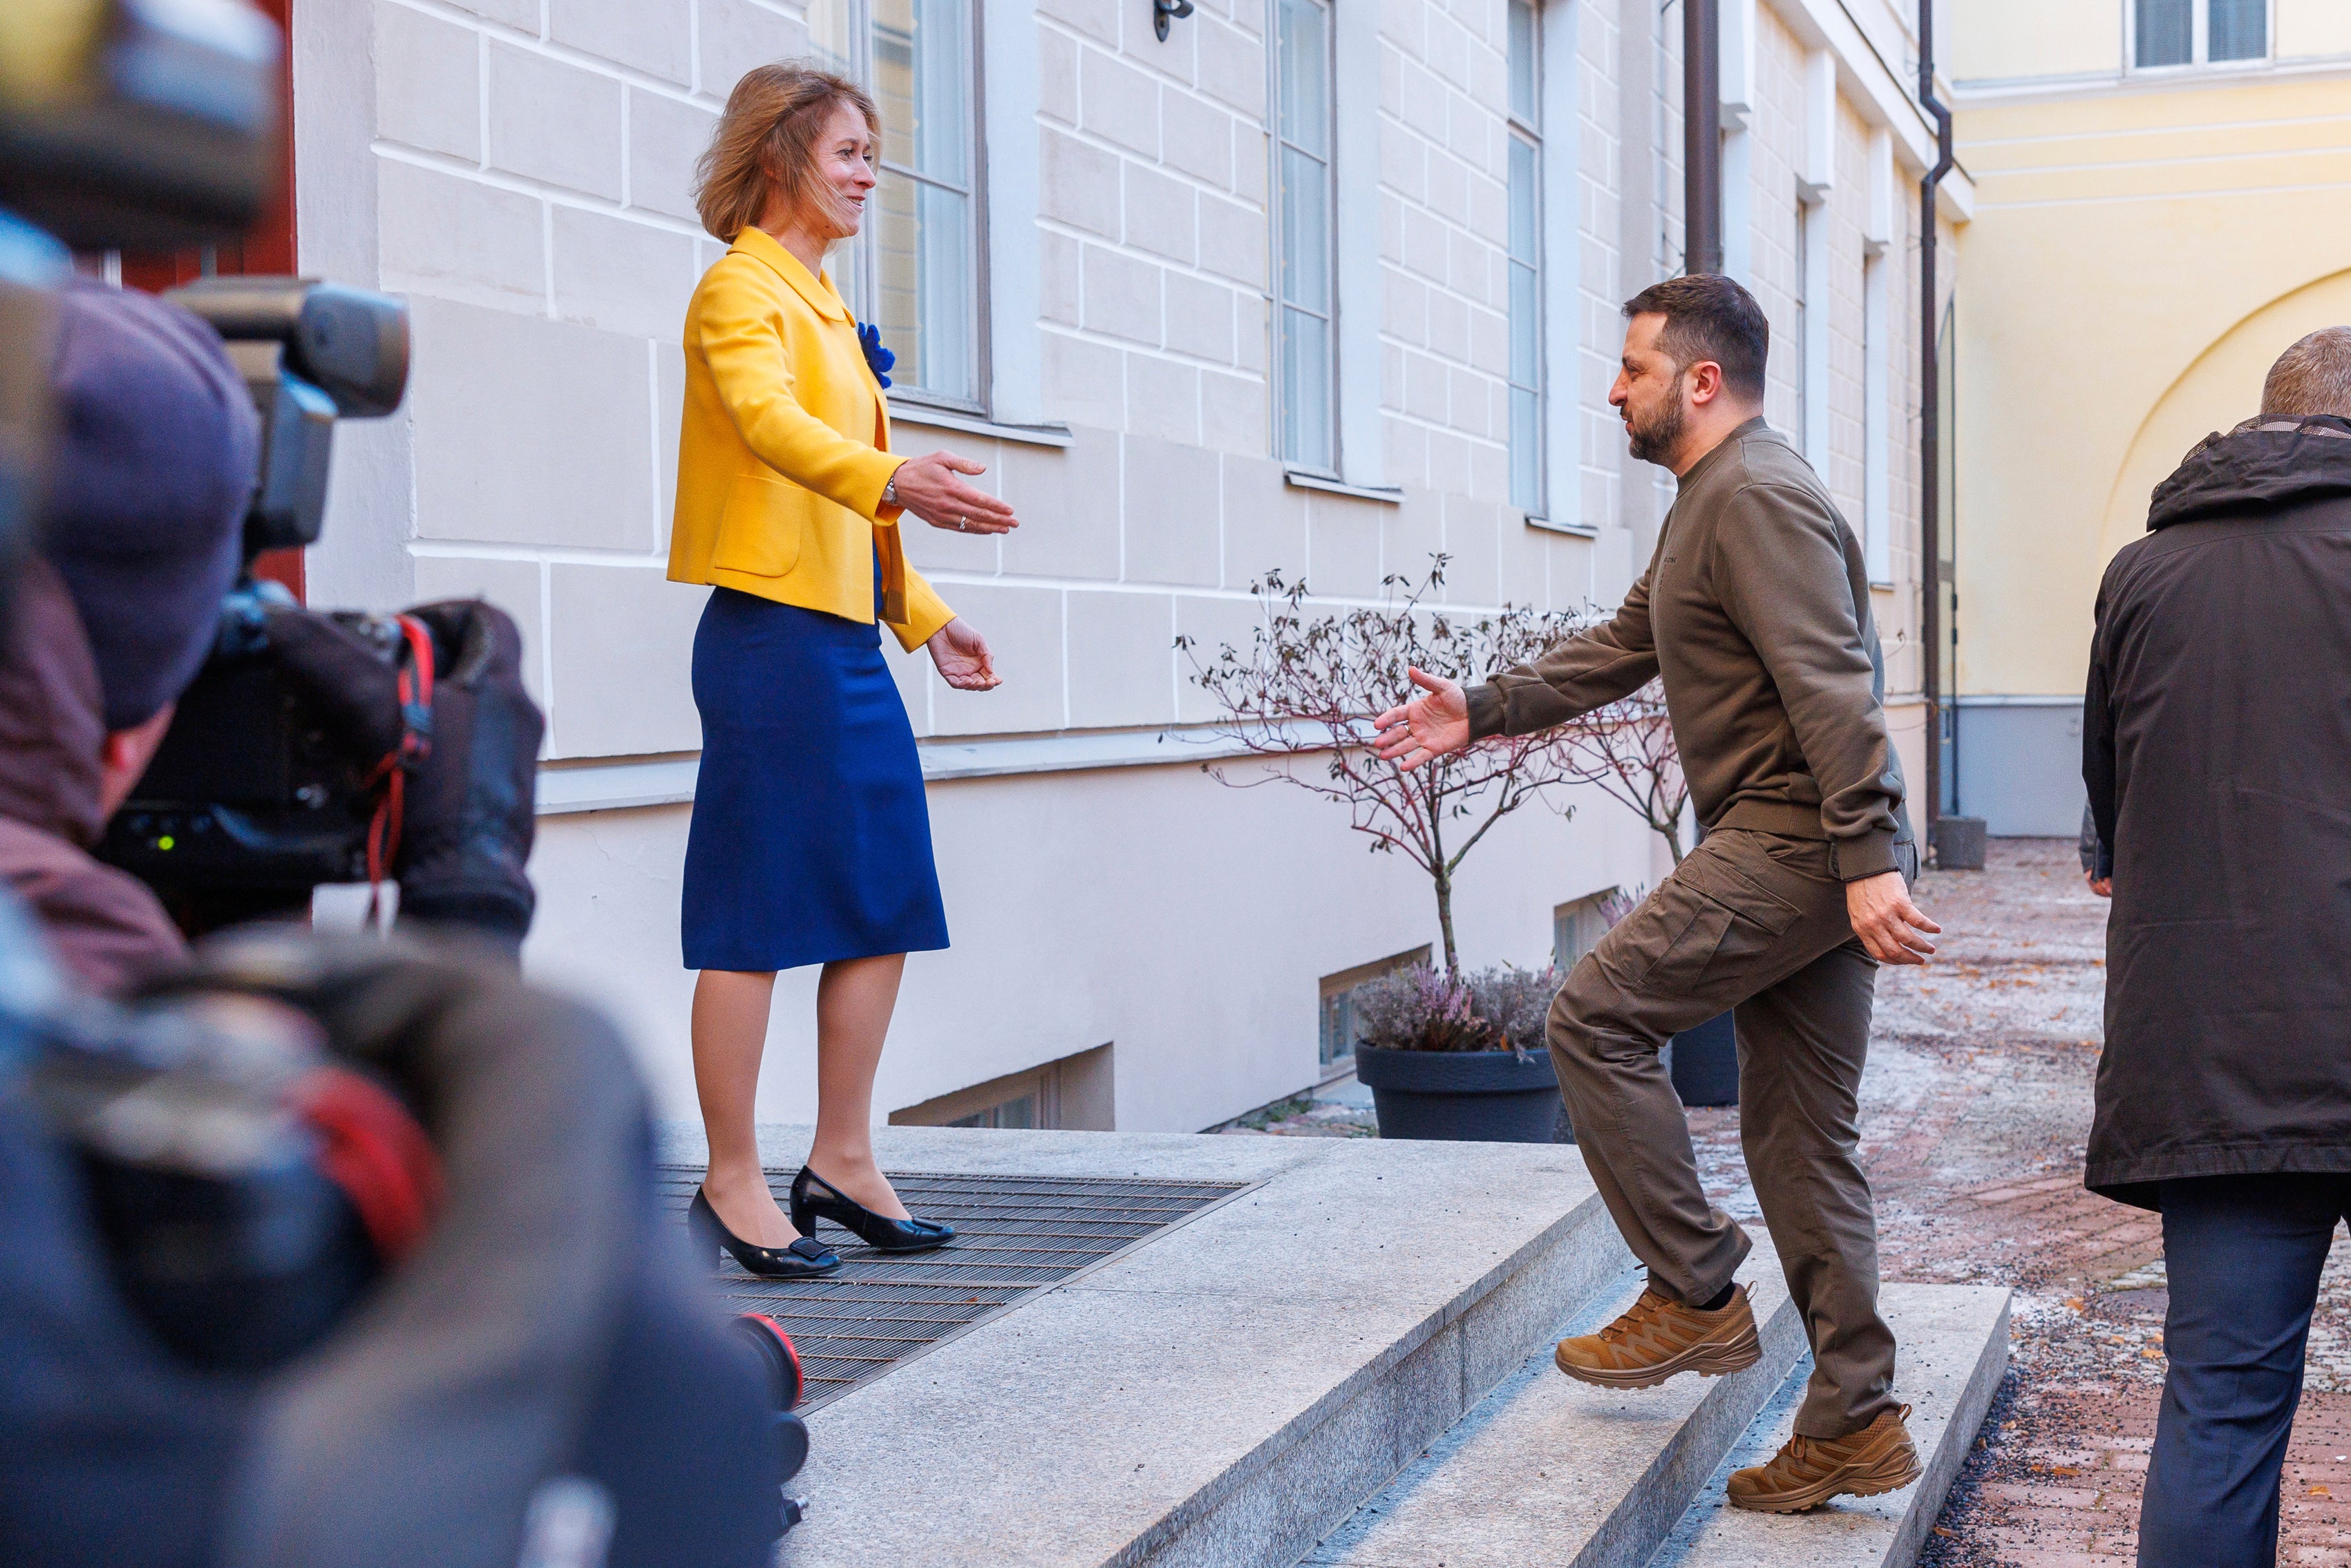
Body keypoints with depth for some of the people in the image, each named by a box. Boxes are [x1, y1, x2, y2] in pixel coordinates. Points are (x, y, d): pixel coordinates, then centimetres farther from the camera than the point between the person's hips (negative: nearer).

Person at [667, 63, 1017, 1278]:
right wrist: (893, 481, -43)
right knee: (755, 917, -5)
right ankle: (732, 1185, 3)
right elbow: (769, 422, -26)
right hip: (772, 634, -9)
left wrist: (924, 617, 26)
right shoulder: (740, 291, -6)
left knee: (888, 907, 8)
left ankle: (843, 1162, 18)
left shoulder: (822, 305, 22)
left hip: (851, 644, 9)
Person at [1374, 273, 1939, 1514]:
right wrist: (1483, 714, 26)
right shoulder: (1708, 503, 22)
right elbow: (1620, 648, 29)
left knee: (1597, 1015, -7)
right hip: (1796, 855, 11)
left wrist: (1869, 857, -29)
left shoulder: (1756, 496, -13)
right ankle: (1853, 1425, 14)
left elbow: (1830, 686, -23)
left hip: (1796, 847, -11)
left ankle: (1695, 1297, 0)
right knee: (1798, 1135, 10)